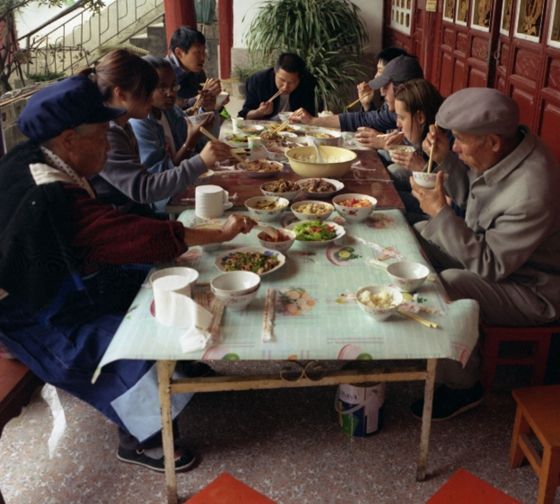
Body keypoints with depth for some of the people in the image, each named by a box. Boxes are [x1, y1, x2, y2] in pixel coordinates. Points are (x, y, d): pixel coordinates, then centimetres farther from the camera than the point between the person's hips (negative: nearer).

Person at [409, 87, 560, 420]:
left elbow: (489, 265, -31)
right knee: (417, 235, 5)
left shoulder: (533, 192, -36)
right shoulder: (505, 149, -10)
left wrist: (440, 212, -30)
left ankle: (462, 387, -6)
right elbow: (465, 196, 8)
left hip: (533, 290, -9)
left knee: (446, 286, -30)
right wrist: (445, 158, -10)